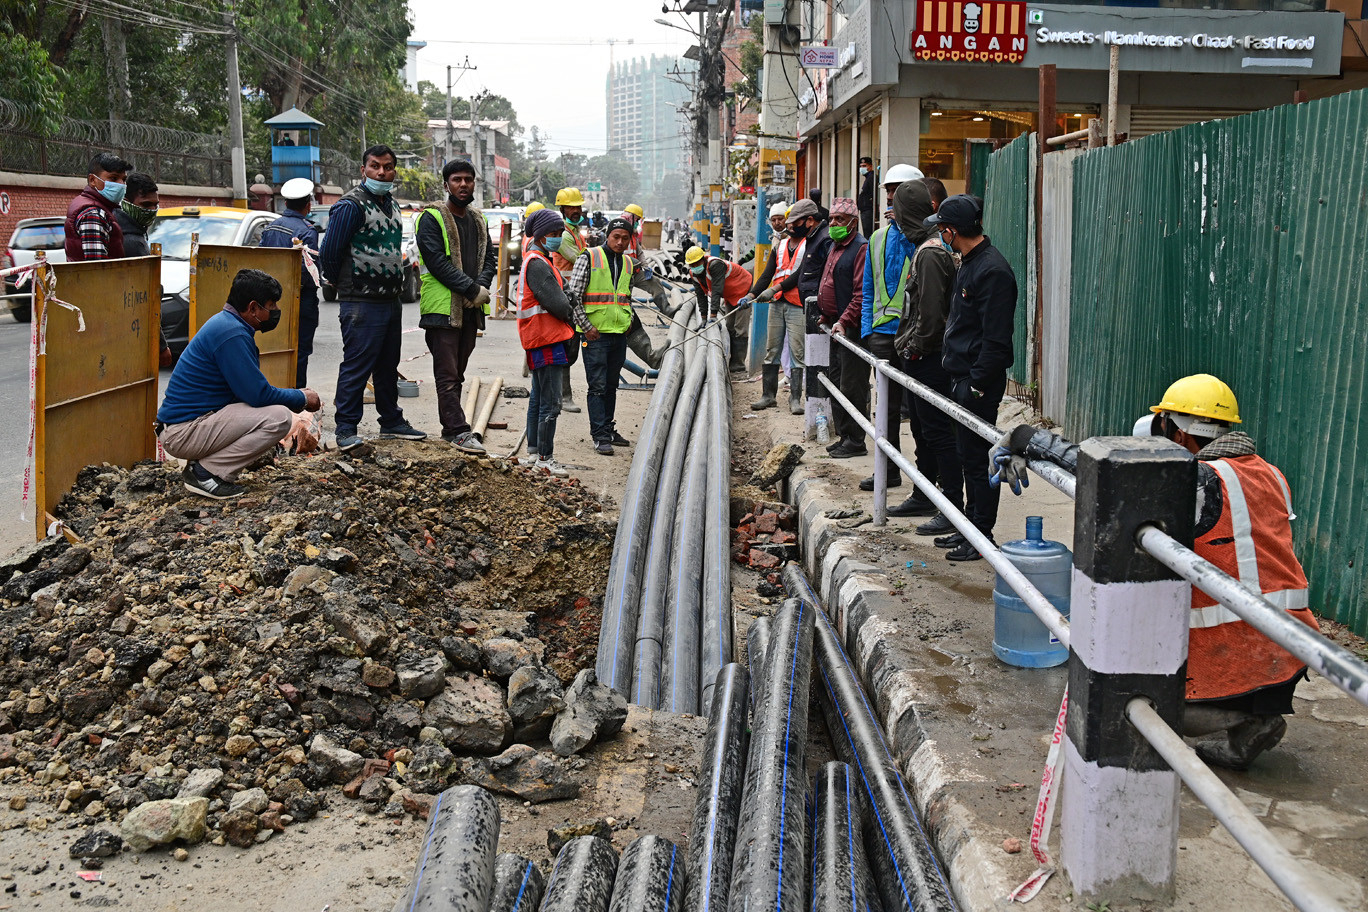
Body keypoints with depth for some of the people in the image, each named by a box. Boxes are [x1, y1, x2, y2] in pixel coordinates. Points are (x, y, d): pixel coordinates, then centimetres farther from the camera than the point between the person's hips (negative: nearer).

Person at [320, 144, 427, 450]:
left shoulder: (391, 204, 15)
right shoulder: (351, 205, -12)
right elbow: (330, 252, -13)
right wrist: (345, 285, -1)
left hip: (391, 301, 8)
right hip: (361, 304, -8)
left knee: (388, 366, 16)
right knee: (356, 366, -7)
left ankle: (392, 422, 25)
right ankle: (346, 429, -1)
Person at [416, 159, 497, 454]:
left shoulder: (478, 220, 16)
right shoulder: (431, 218, -6)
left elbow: (489, 259, 14)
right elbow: (438, 263, -15)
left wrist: (481, 287, -7)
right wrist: (473, 289, -17)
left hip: (471, 308, 7)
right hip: (442, 307, -7)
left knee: (456, 373, 12)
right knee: (447, 374, -7)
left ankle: (451, 427, 19)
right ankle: (459, 430, -9)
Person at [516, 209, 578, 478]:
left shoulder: (540, 261, 19)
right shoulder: (537, 264, -15)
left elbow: (563, 290, 17)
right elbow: (555, 302, -19)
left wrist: (567, 319, 4)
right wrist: (570, 318, -2)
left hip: (539, 339, 11)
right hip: (547, 338, -11)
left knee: (538, 398, 17)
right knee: (550, 403, -8)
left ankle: (533, 453, 25)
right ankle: (545, 458, -5)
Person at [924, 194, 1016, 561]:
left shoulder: (992, 270, -18)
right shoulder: (969, 262, 14)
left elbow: (996, 339, -21)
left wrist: (977, 385, -21)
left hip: (979, 382, -10)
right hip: (963, 376, 10)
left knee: (978, 458, -3)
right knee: (968, 455, 16)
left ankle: (983, 538, 5)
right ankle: (971, 526, 25)